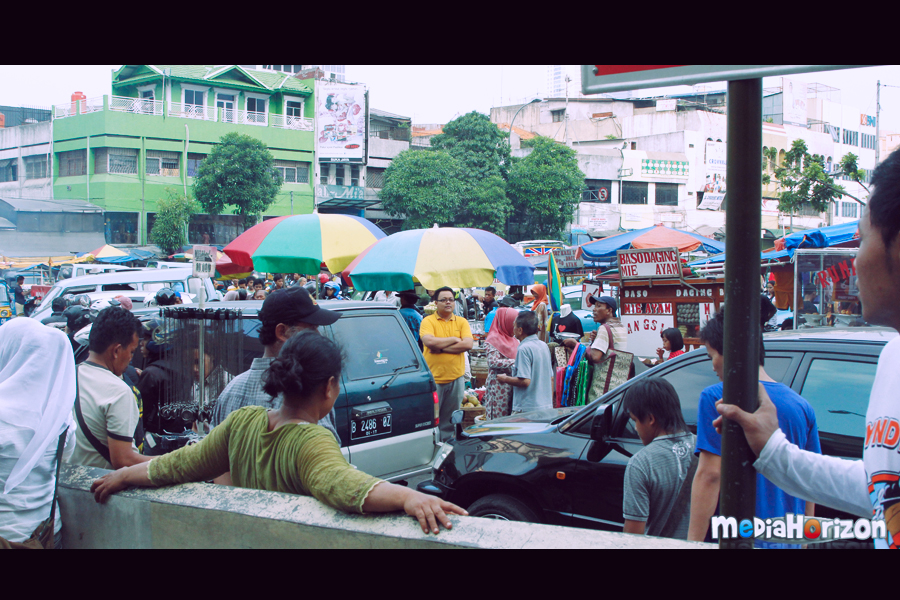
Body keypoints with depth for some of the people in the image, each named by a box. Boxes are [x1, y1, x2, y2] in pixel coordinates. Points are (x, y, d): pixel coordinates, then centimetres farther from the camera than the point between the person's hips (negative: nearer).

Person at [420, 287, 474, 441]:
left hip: (456, 378, 3)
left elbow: (468, 344, -7)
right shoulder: (428, 321, 0)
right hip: (433, 378, -3)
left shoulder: (462, 322, 8)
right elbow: (429, 341, -19)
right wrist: (454, 339, -8)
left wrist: (440, 347, -12)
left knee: (451, 418, 11)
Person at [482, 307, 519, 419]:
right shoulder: (493, 340, -6)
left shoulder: (514, 340, 17)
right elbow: (493, 362, -16)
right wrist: (515, 362, -16)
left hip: (513, 385, 7)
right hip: (500, 386, -7)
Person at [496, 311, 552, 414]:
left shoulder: (524, 349, -15)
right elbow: (551, 378, 16)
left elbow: (525, 381, -21)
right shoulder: (544, 346, 11)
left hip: (528, 409, -8)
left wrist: (505, 379, -5)